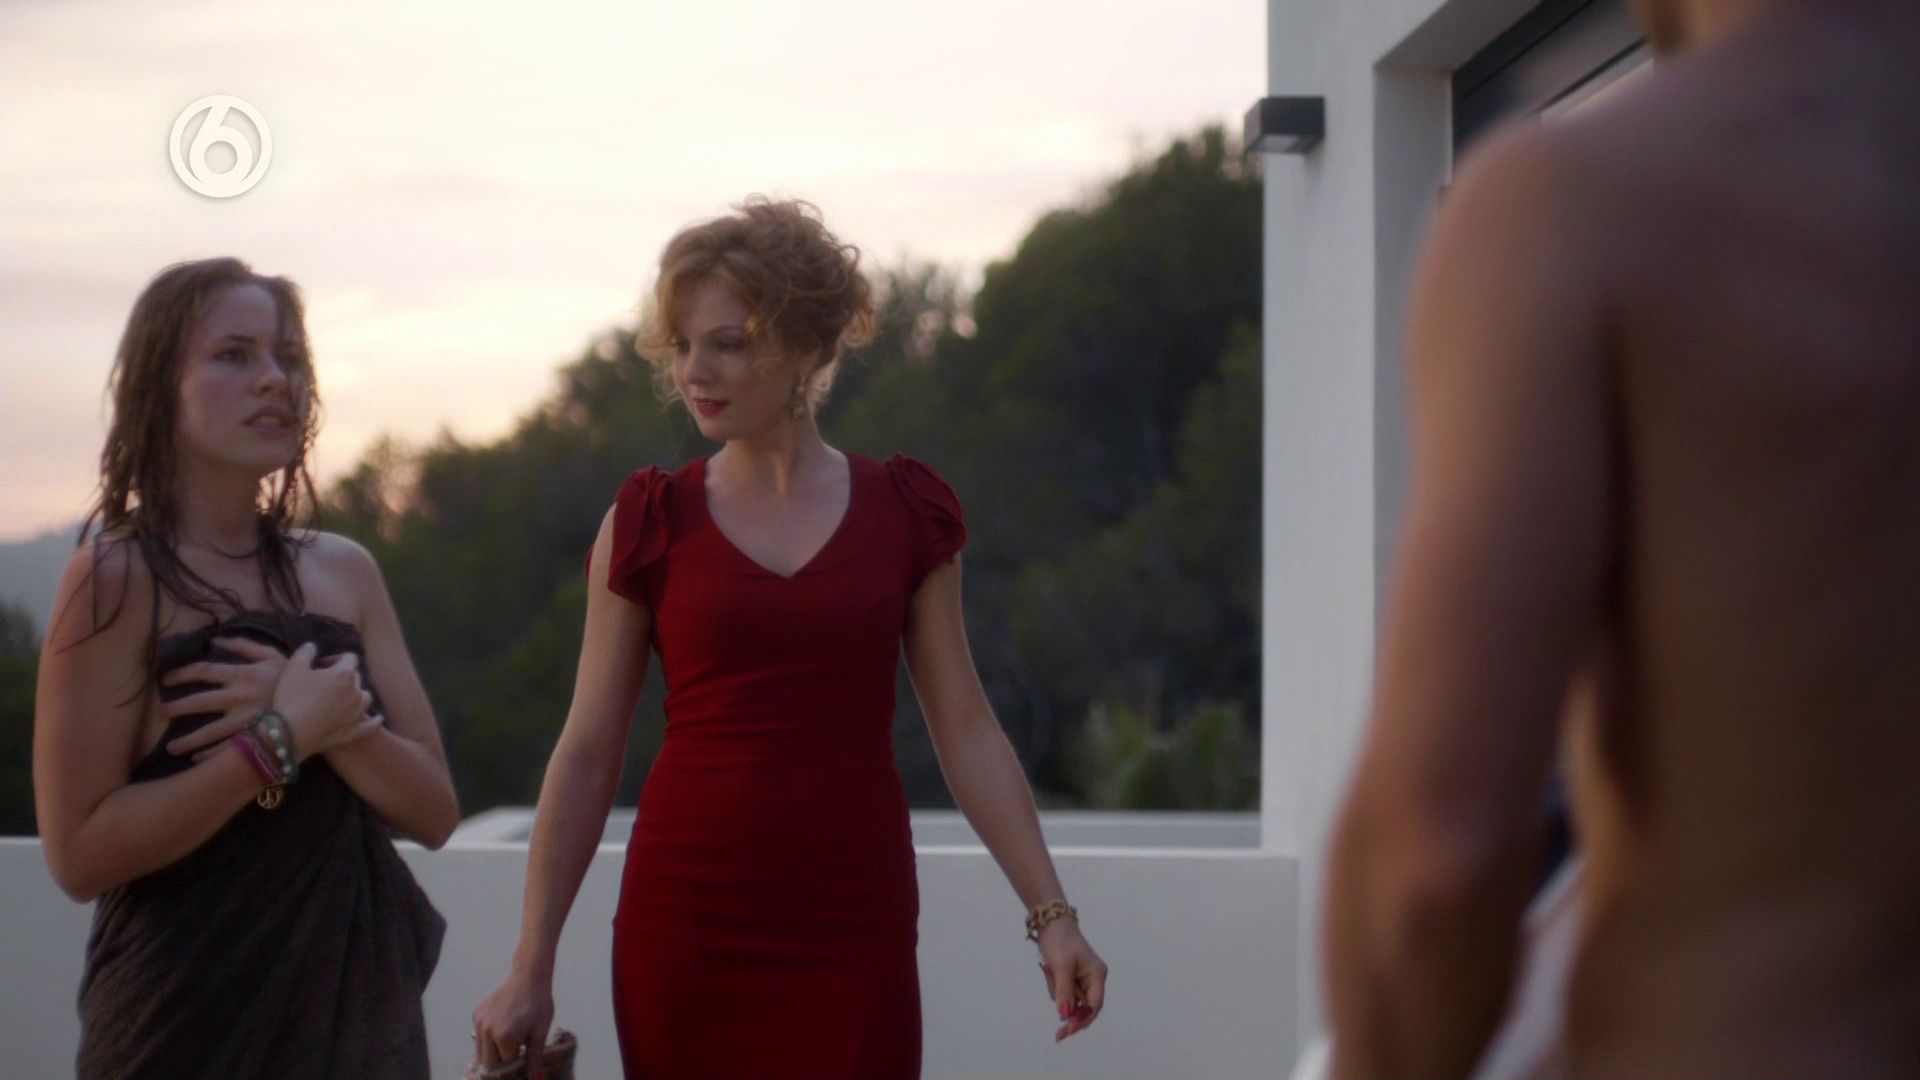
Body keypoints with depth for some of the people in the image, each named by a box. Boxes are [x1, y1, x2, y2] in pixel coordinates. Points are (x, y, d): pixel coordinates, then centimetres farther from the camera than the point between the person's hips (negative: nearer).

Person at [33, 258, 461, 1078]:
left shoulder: (343, 571, 5)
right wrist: (278, 739, -20)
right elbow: (81, 855, -16)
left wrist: (334, 720, -16)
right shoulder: (117, 578, -10)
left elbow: (433, 812, 1)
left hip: (365, 1008, 5)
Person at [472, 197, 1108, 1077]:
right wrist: (531, 967, 2)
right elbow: (586, 756, 4)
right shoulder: (649, 524, 1)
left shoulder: (903, 514, 2)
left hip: (852, 936, 0)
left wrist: (1051, 912, -3)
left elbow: (965, 732, 4)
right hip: (685, 929, 0)